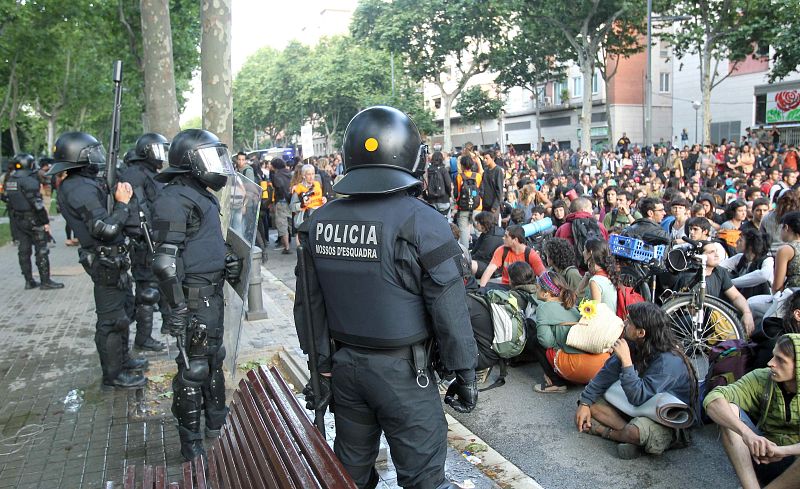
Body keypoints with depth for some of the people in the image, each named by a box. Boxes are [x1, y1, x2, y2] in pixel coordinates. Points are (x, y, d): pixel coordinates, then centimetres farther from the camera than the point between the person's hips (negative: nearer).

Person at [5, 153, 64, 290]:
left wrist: (14, 219, 18)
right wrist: (45, 221, -15)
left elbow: (9, 201, 12)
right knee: (41, 250, -2)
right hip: (33, 220, -8)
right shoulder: (29, 181, -17)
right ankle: (45, 281, 0)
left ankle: (29, 281, 17)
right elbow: (37, 204, -20)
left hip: (17, 221, 8)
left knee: (24, 250, 11)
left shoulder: (9, 181, 9)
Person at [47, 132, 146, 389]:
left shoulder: (75, 184, 9)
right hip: (106, 263, -10)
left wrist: (116, 195, 2)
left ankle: (122, 359, 38)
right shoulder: (82, 189, -22)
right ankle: (113, 374, 14)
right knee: (112, 319, 1)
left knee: (124, 309, 23)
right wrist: (122, 203, -19)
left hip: (113, 260, 10)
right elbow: (105, 228, -29)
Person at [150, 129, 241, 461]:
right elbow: (166, 261, -24)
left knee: (213, 358, 22)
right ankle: (191, 444, 16)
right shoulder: (174, 199, -18)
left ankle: (216, 424, 40)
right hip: (194, 297, -10)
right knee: (194, 367, 1)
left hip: (212, 293, 10)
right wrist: (177, 308, -25)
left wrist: (227, 261, 13)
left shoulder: (201, 194, 13)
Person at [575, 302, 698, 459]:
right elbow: (608, 372, 2)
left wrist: (626, 360, -37)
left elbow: (638, 398, -33)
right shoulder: (633, 345, -7)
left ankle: (603, 431, -9)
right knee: (593, 404, -6)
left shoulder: (668, 361, -29)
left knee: (635, 432, -38)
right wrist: (584, 402, -5)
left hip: (669, 420, -7)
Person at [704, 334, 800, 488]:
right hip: (764, 457, 2)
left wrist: (783, 450, -39)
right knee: (727, 408, -21)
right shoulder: (761, 379, -10)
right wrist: (746, 432, -40)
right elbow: (712, 399, -26)